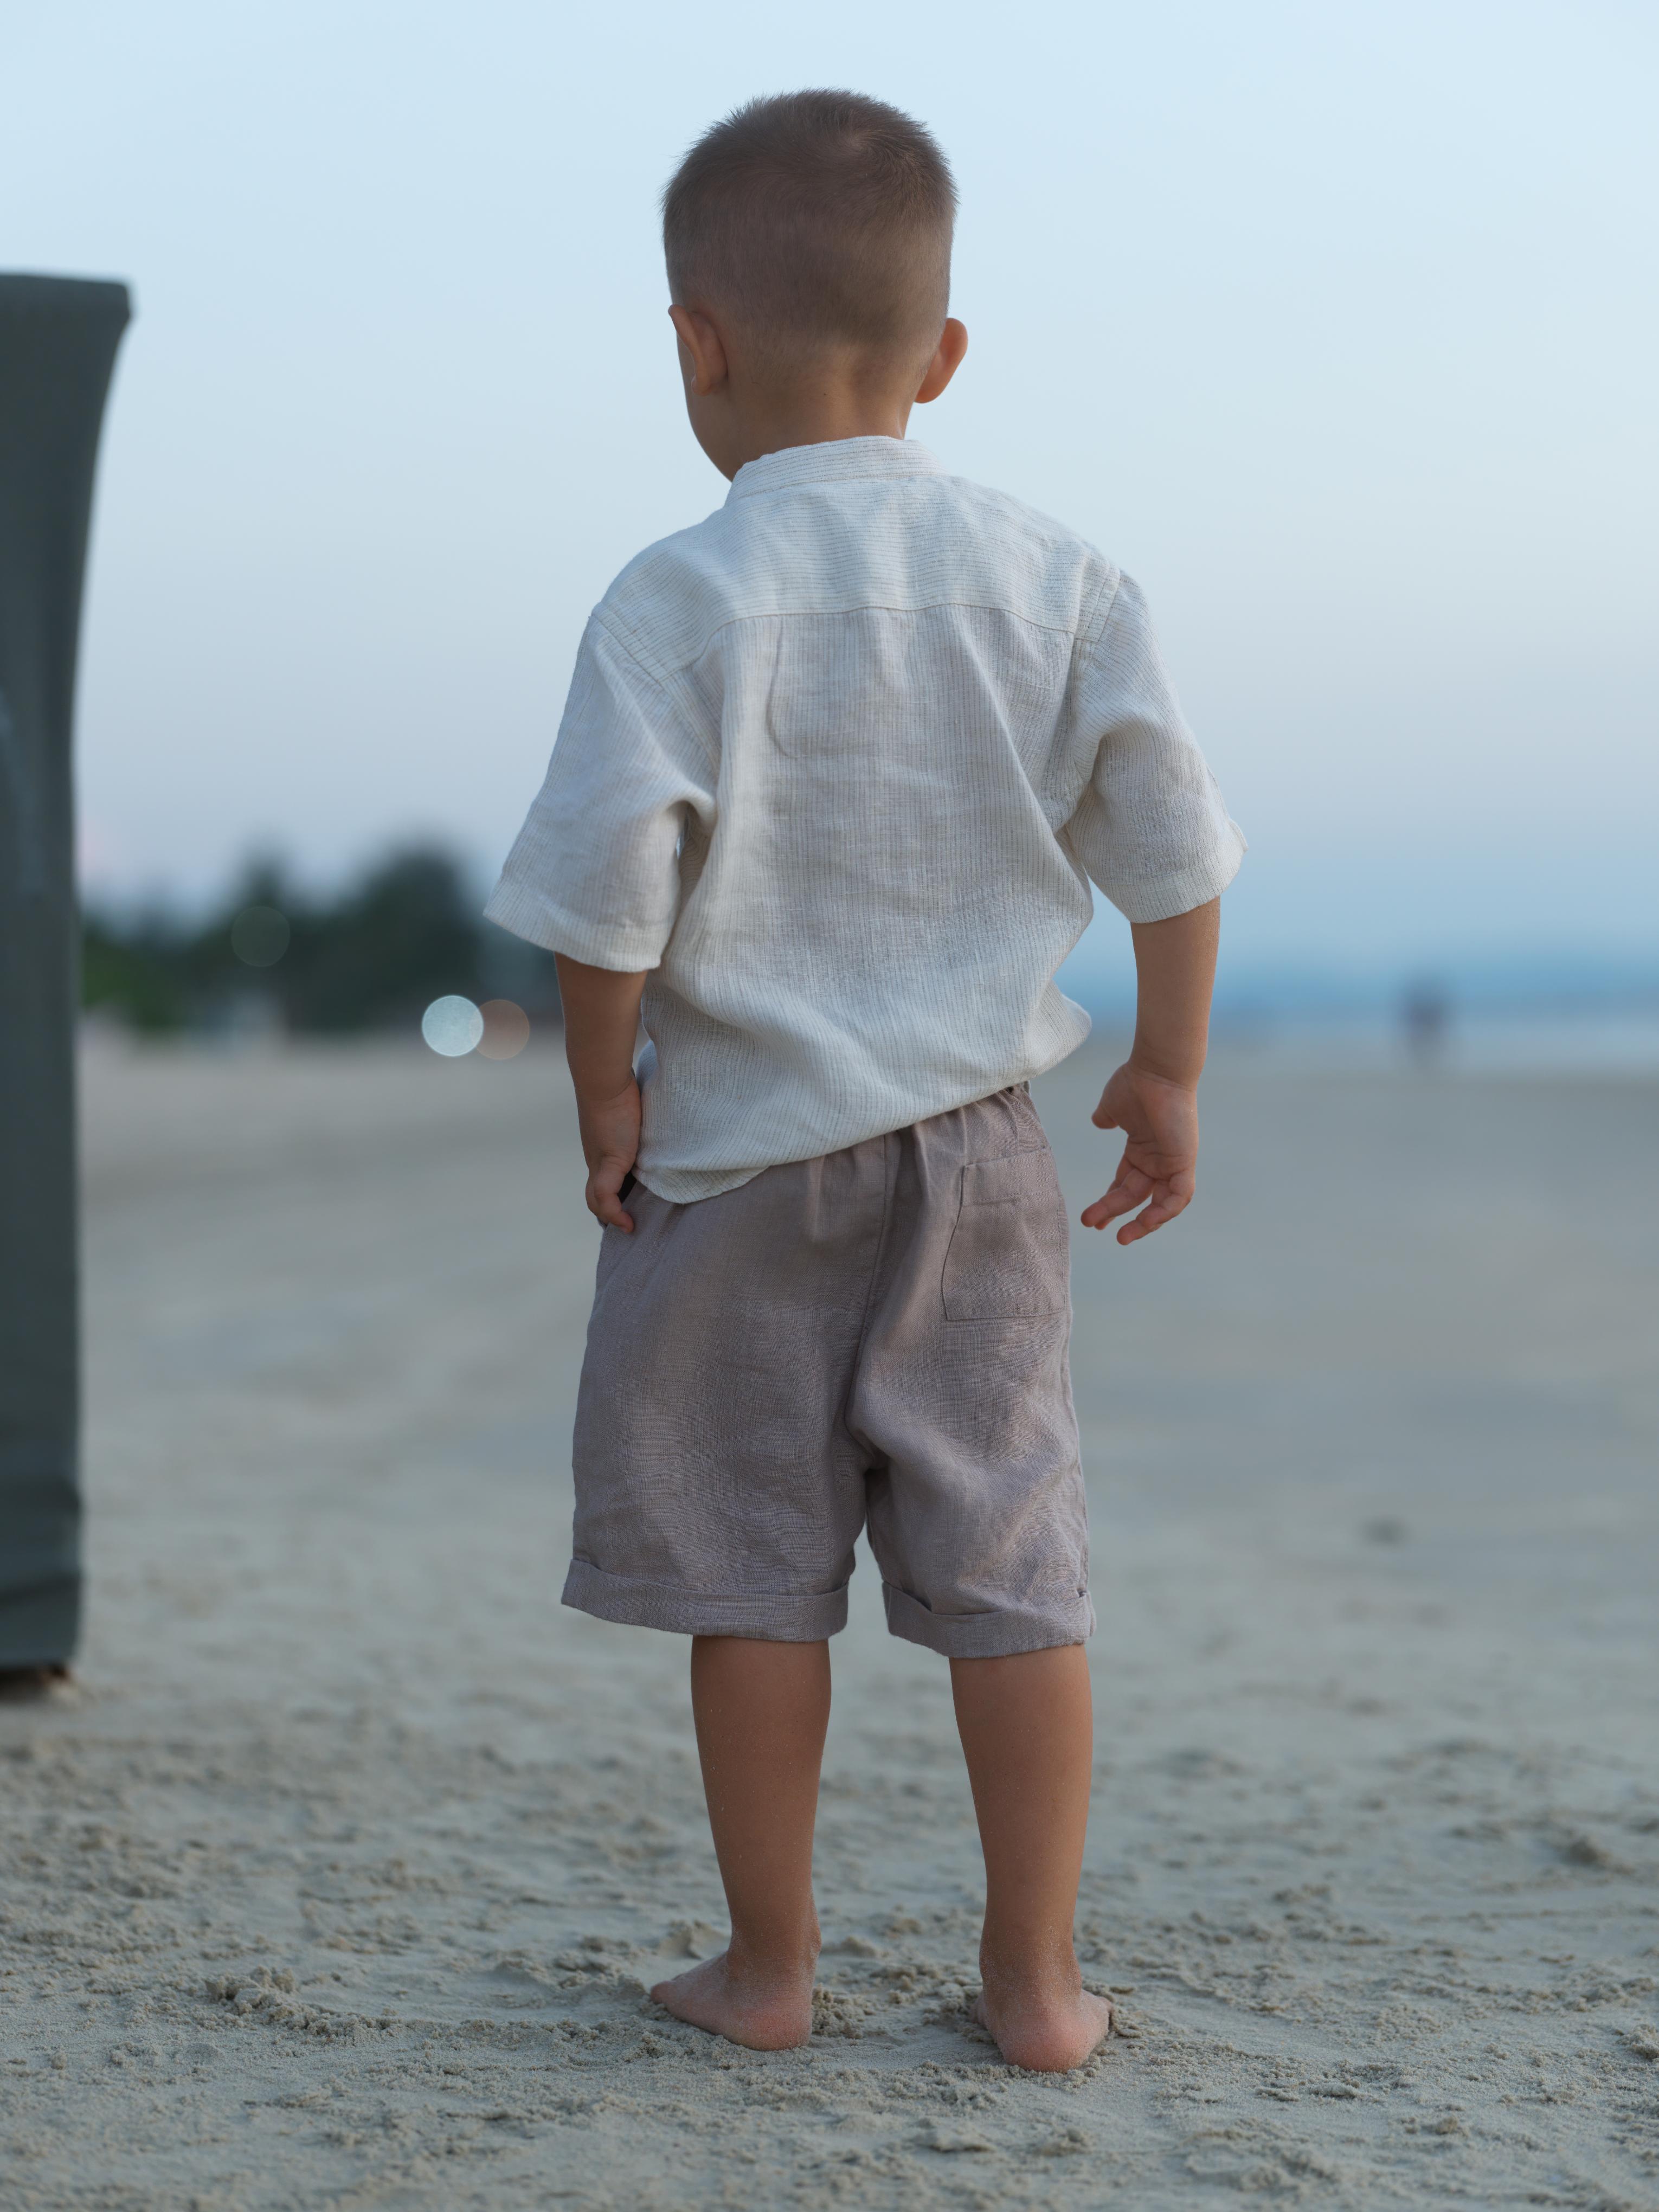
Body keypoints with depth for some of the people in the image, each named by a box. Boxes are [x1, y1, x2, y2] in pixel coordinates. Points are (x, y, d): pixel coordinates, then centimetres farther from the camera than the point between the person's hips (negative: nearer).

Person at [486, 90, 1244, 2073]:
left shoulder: (682, 598, -12)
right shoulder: (1048, 578, 0)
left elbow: (608, 887, -17)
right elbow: (1173, 846, 2)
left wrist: (604, 1097, -3)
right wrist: (1167, 1073, 13)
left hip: (743, 1152, -3)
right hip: (978, 1145, 3)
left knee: (754, 1572, 8)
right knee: (1009, 1565, 9)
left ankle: (766, 1967, 19)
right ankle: (1036, 1979, 15)